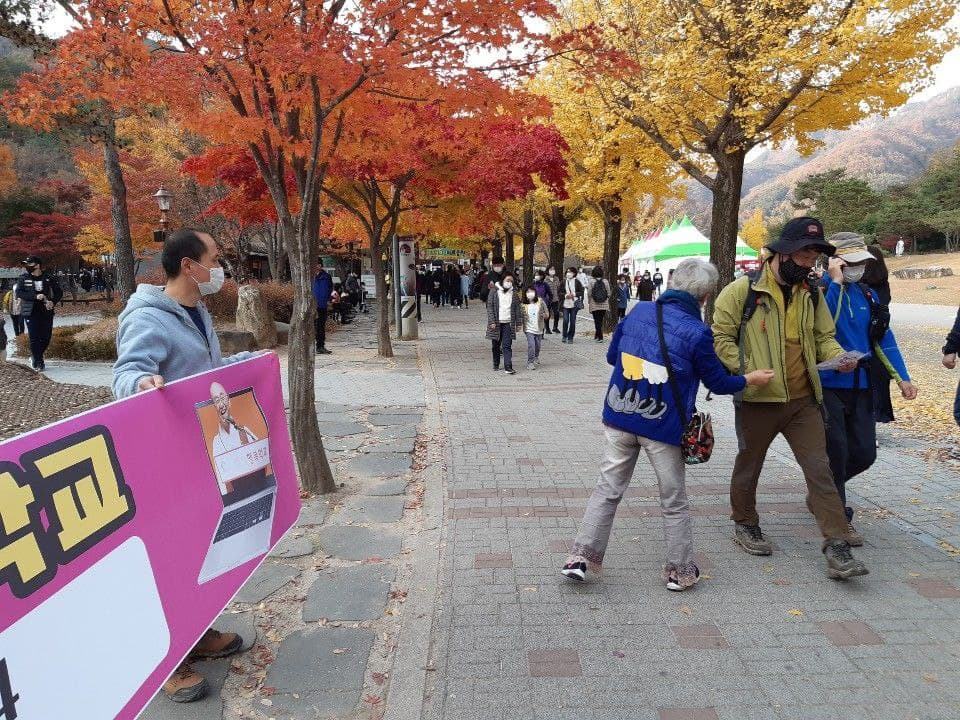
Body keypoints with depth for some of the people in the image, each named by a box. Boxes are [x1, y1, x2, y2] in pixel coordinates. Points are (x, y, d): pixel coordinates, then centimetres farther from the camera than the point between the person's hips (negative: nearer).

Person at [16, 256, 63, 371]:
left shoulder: (49, 278, 5)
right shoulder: (23, 278, 4)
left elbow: (59, 292, 9)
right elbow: (19, 293, -7)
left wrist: (53, 302, -10)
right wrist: (35, 296, -20)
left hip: (46, 312, 2)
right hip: (31, 313, -1)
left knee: (46, 338, 4)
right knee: (34, 338, -6)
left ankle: (35, 357, 28)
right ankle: (38, 362, 2)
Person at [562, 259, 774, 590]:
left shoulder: (638, 311, -1)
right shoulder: (697, 332, -14)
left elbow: (612, 356, 10)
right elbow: (717, 382, -1)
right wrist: (750, 379, 17)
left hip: (619, 417, 4)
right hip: (663, 427, -3)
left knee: (607, 489, 13)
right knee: (674, 502, 13)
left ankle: (581, 557, 12)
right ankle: (680, 571, 25)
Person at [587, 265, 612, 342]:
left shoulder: (591, 281, -8)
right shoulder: (605, 281, -1)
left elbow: (589, 293, -7)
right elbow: (608, 293, 3)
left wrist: (589, 303, 5)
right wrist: (607, 302, 15)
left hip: (594, 304, -2)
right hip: (604, 305, 2)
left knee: (597, 321, 3)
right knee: (600, 320, 14)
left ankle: (600, 337, -2)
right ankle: (597, 335, 24)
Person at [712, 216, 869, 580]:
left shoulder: (810, 293, 9)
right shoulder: (744, 289, -9)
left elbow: (823, 336, 16)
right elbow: (721, 336, -9)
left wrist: (839, 356, -6)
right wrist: (745, 371, -19)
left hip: (803, 400, 5)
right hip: (758, 399, -4)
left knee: (820, 469, 1)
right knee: (749, 465, 13)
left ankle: (837, 549, 5)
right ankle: (745, 526, 34)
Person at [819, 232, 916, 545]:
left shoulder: (866, 293, 11)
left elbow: (883, 337, 15)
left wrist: (902, 378, 11)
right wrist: (835, 283, -25)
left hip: (860, 386, 6)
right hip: (828, 386, -6)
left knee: (864, 454, 9)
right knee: (837, 453, -2)